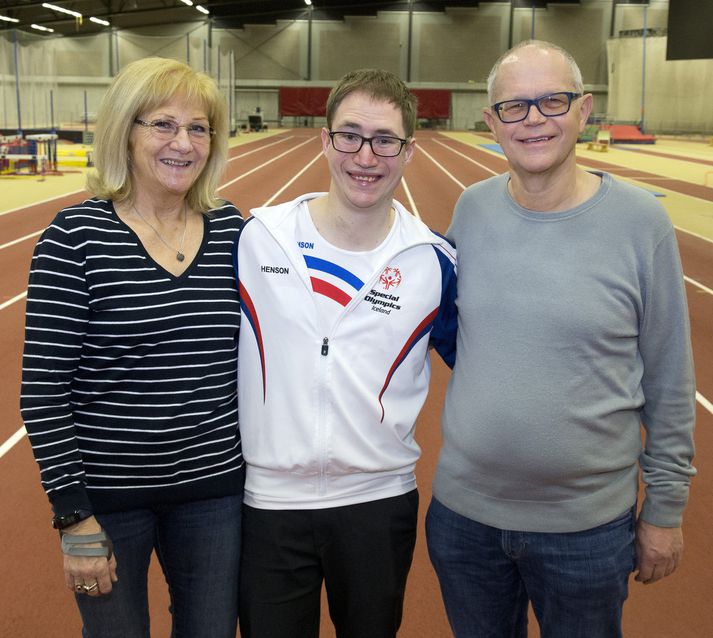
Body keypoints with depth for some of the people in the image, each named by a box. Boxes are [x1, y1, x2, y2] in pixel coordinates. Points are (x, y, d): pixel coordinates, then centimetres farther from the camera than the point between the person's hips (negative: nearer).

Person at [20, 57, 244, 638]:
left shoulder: (232, 228, -1)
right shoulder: (75, 236, -12)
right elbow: (44, 389, -12)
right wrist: (74, 515, -12)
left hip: (216, 489, 4)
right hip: (109, 494, -3)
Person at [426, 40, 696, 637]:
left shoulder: (641, 221, -10)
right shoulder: (472, 207, -2)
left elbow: (669, 379, -5)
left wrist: (666, 508, -1)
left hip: (589, 524, -2)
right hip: (463, 511, 3)